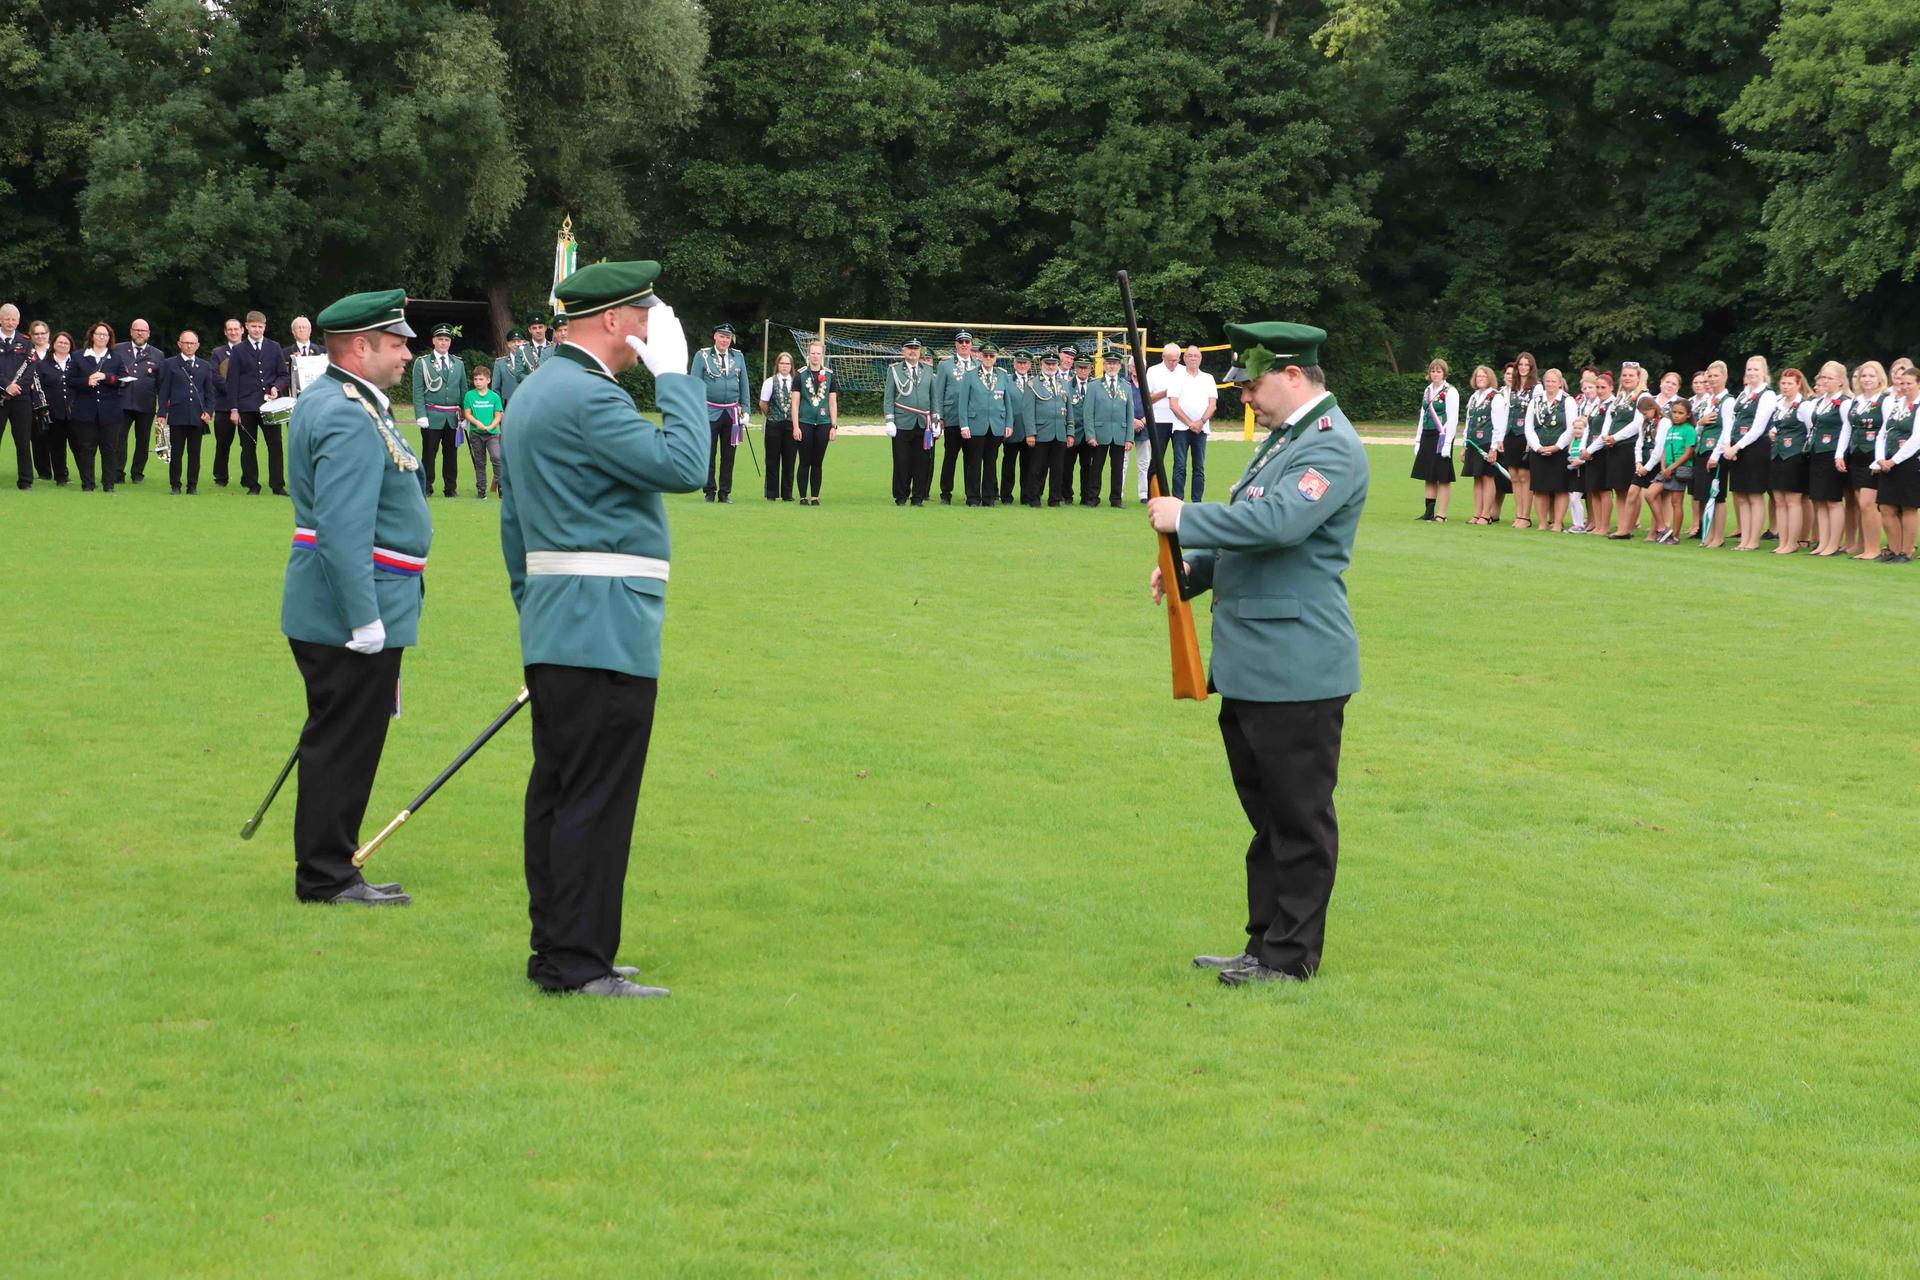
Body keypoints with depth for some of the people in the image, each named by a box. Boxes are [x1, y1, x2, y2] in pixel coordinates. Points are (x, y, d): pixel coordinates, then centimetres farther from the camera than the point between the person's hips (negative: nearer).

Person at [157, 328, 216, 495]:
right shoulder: (170, 364, 7)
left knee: (195, 453, 3)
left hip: (198, 417, 2)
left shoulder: (205, 367, 14)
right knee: (176, 453, -1)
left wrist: (208, 412, 0)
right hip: (177, 416, -2)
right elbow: (164, 391, 3)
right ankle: (175, 486, 5)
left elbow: (209, 392, 14)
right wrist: (162, 414, -4)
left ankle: (193, 486, 9)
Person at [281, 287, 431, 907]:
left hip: (325, 616, 11)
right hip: (353, 612, -11)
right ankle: (327, 878, 3)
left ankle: (327, 870, 23)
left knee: (337, 741, 15)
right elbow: (344, 529, -26)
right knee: (344, 745, -3)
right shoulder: (350, 419, -19)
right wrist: (364, 619, -26)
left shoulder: (324, 401, 16)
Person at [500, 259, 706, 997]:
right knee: (596, 797, -7)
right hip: (605, 628, -11)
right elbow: (684, 466, -21)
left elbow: (512, 521, 22)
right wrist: (674, 374, -11)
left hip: (554, 627, 11)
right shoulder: (588, 397, -16)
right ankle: (577, 964, -6)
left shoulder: (532, 393, 17)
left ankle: (554, 951, 18)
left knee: (557, 792, 12)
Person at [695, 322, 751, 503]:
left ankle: (725, 493, 12)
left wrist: (746, 410, 7)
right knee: (708, 454, -1)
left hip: (732, 412, 3)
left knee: (728, 456, 6)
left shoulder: (738, 357, 10)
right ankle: (710, 492, 7)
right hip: (710, 412, -3)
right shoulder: (702, 356, 0)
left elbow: (744, 385, 13)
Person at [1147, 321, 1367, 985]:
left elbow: (1276, 522, -30)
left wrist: (1185, 518, -18)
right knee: (1266, 813, 16)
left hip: (1296, 669, -10)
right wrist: (1192, 569, 12)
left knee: (1298, 817, -1)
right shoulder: (1284, 438, 17)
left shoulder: (1331, 446, -15)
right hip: (1249, 664, 10)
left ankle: (1292, 956, 6)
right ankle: (1265, 943, 24)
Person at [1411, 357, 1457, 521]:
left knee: (1443, 478, -2)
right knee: (1429, 477, 9)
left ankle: (1441, 514, 0)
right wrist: (1418, 440, 14)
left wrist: (1447, 442, -18)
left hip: (1441, 437, -7)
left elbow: (1453, 419, -11)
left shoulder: (1450, 392, -7)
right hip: (1427, 437, 7)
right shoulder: (1427, 391, 14)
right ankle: (1429, 512, 13)